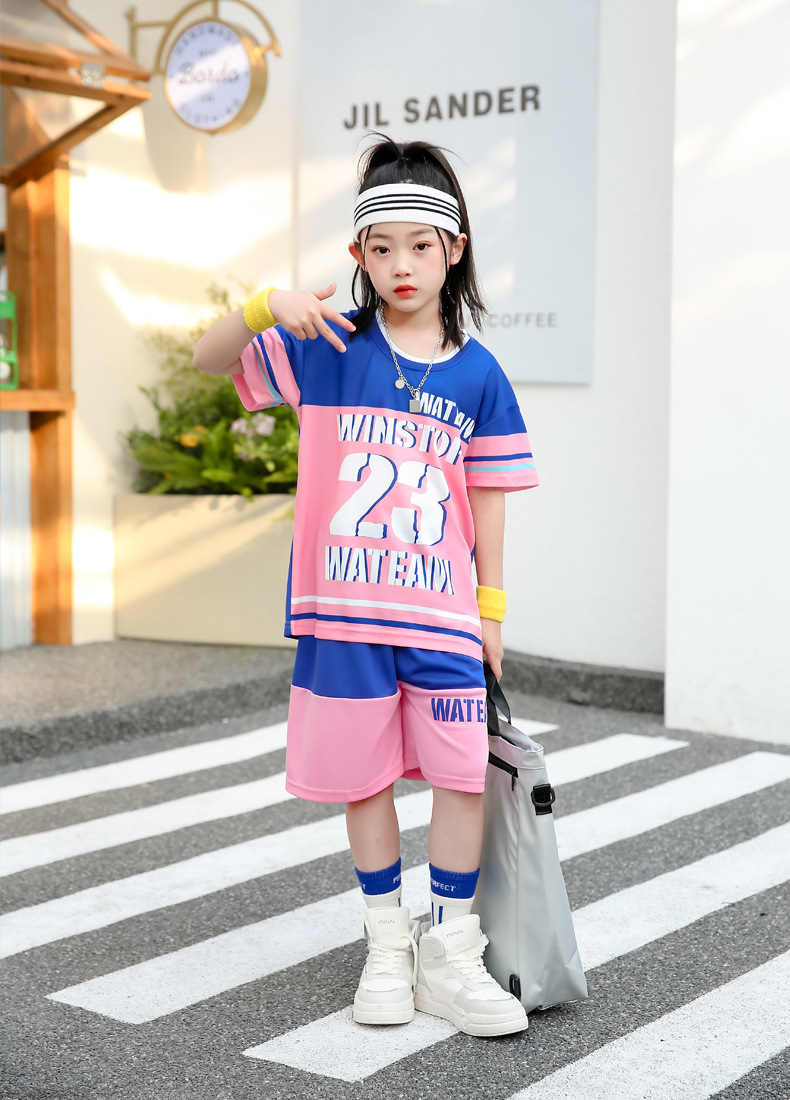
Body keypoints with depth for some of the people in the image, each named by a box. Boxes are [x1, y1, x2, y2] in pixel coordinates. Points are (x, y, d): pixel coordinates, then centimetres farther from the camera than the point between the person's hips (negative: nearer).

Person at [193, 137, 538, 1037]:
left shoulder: (477, 373, 2)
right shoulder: (328, 347, 0)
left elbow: (485, 494, 7)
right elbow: (207, 359, -3)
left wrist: (492, 605, 9)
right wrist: (266, 305, -22)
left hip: (443, 610, 1)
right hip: (343, 607, 0)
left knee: (462, 775, -2)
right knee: (364, 779, 8)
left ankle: (451, 953, 13)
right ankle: (387, 942, 25)